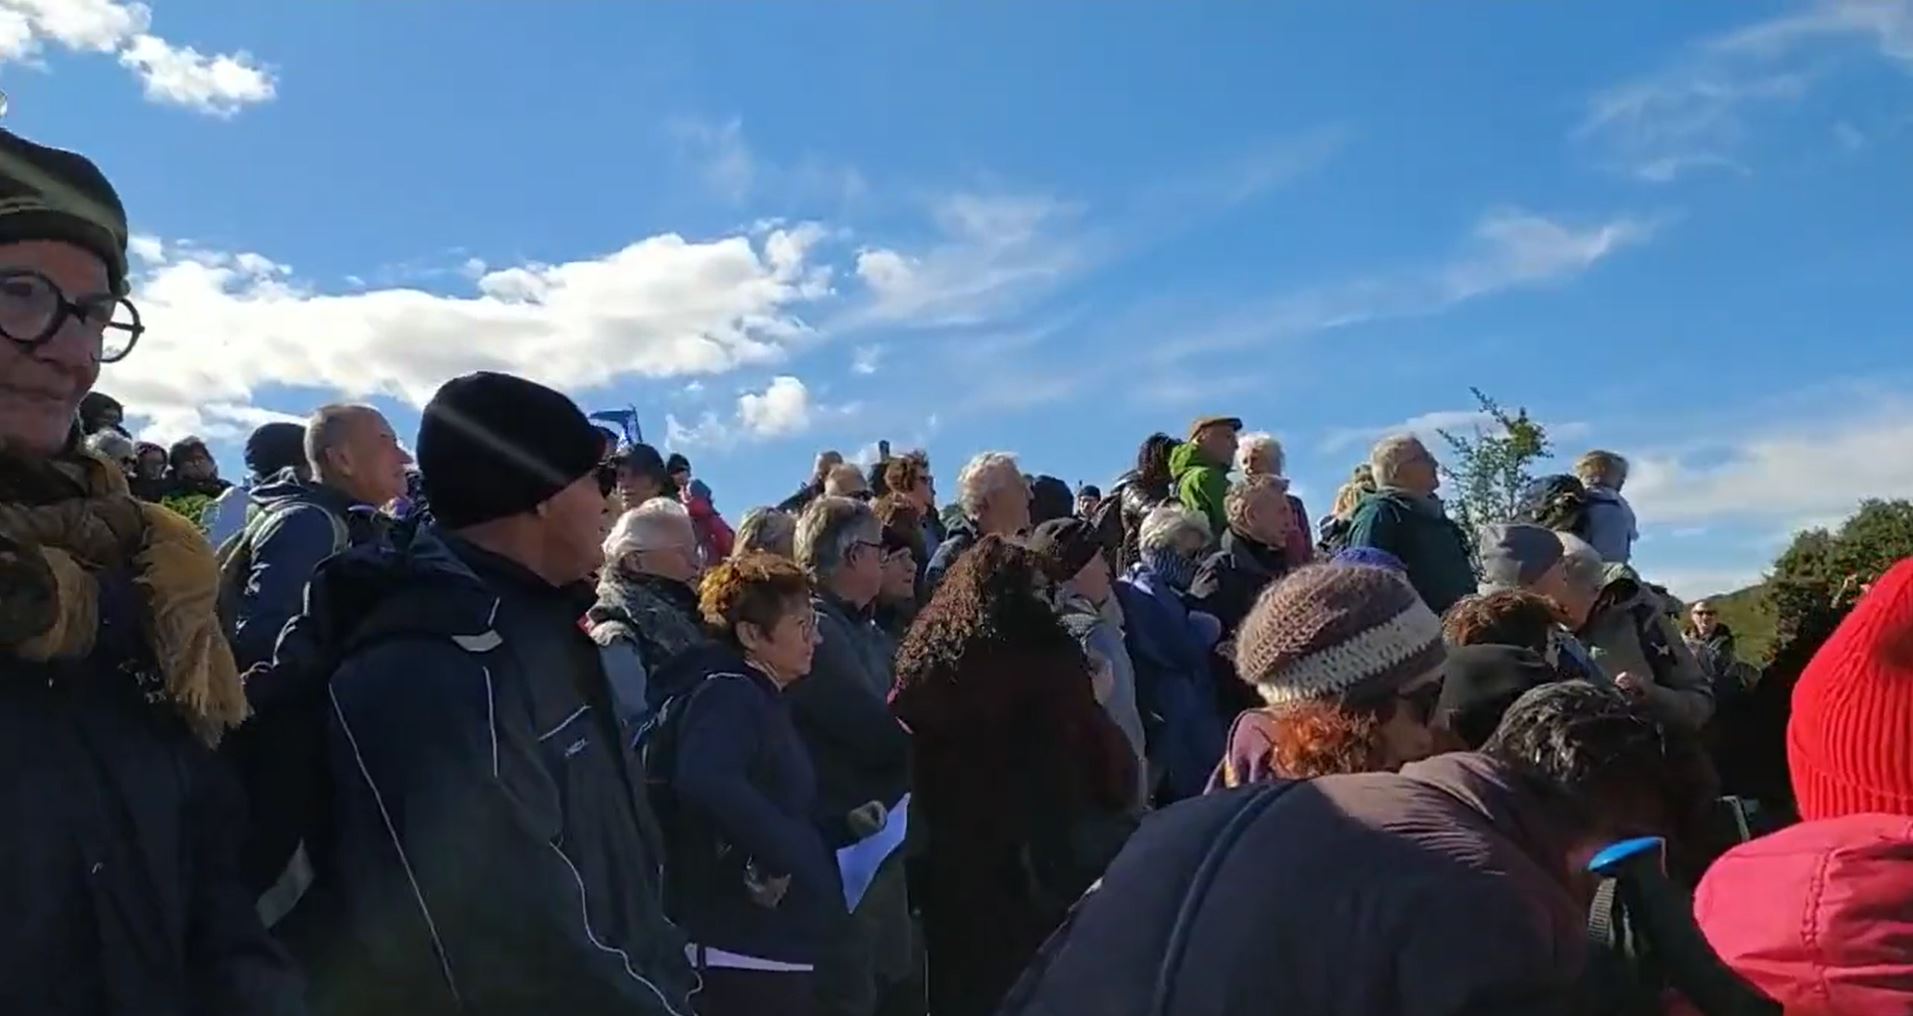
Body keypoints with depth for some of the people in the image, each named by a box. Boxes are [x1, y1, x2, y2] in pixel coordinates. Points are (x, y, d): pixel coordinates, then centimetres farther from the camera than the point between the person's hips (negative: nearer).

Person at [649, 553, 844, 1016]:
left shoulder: (762, 699, 15)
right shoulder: (728, 694, -15)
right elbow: (703, 781, -35)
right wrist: (784, 851, -28)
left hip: (780, 942, 10)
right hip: (742, 948, -10)